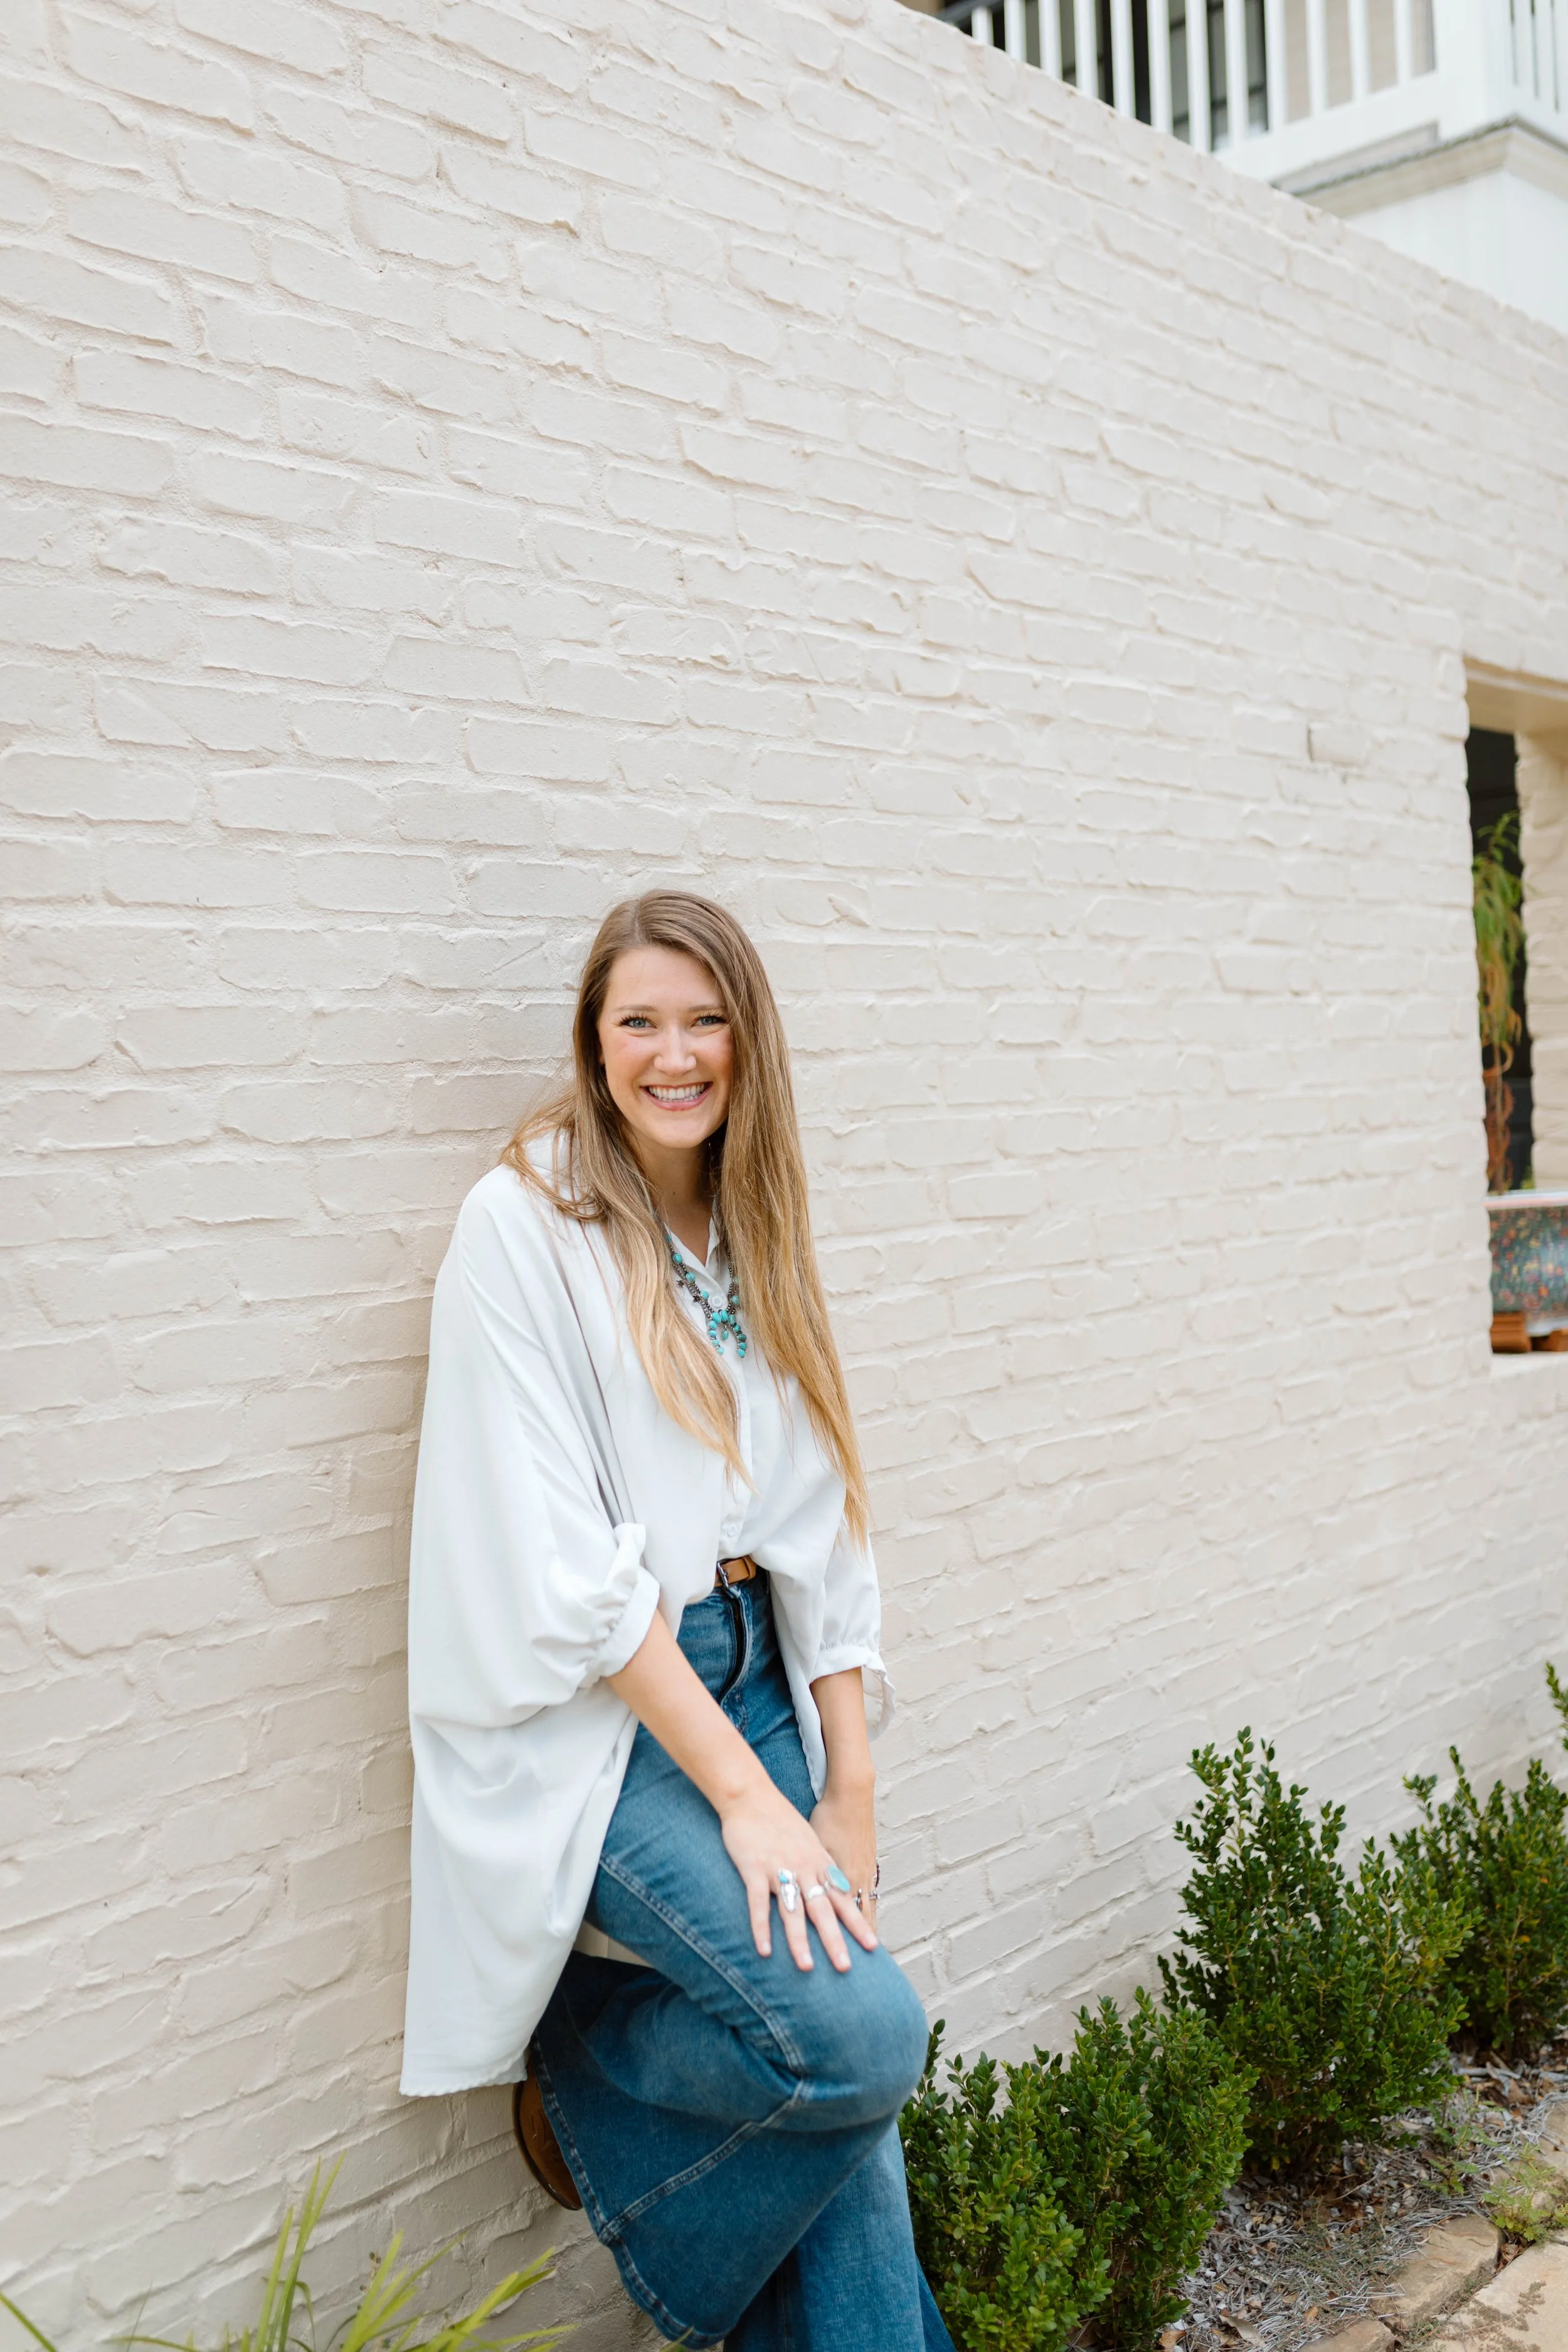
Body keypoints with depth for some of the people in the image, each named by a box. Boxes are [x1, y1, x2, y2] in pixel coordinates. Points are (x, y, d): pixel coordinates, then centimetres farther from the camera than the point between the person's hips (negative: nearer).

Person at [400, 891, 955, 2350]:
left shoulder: (749, 1233, 11)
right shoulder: (524, 1223, -9)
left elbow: (821, 1523, 10)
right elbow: (564, 1562, -14)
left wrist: (849, 1791, 3)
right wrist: (742, 1792, -15)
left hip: (756, 1677, 6)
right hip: (591, 1718, -6)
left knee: (845, 2074, -2)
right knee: (859, 2035, -17)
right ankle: (581, 2072, 9)